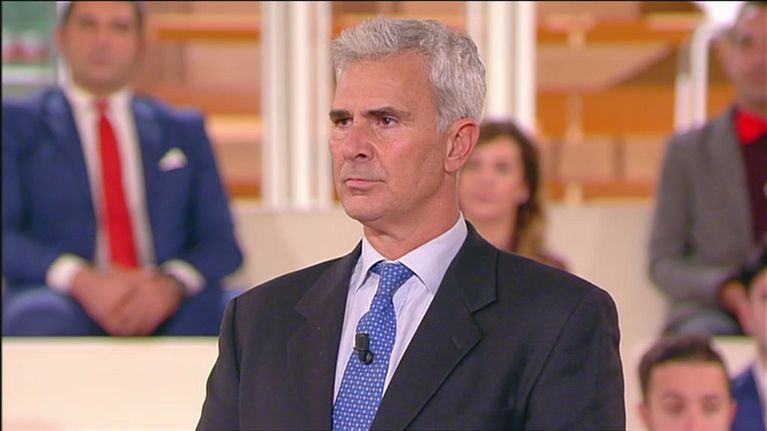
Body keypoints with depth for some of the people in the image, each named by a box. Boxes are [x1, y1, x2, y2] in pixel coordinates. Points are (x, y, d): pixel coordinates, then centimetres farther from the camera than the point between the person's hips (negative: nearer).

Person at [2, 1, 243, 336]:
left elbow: (221, 242, 13)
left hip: (164, 307, 2)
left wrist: (171, 284, -11)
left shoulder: (184, 131, 22)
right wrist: (80, 280, -16)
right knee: (41, 320, -38)